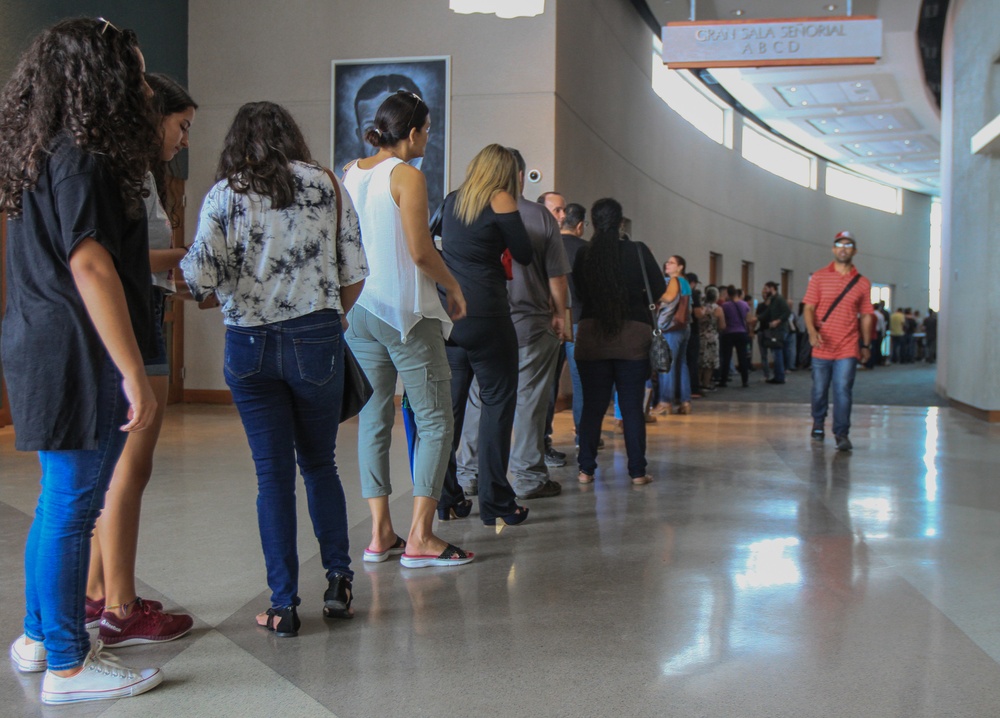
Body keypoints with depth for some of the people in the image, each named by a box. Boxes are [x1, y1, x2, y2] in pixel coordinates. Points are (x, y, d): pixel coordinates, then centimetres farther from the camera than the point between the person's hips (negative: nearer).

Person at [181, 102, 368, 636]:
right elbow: (355, 274, 1)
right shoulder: (327, 185, 4)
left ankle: (283, 606, 8)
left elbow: (200, 276, -8)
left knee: (273, 473, 5)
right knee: (319, 463, 17)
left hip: (249, 345, -1)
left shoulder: (224, 195, 0)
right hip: (317, 340, 1)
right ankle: (338, 580, 11)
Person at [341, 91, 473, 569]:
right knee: (435, 420, 0)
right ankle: (420, 537, -3)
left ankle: (381, 533, 12)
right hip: (406, 312, -7)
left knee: (373, 418, 11)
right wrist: (453, 288, -1)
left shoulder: (349, 174, 10)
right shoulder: (407, 176, -11)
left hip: (357, 309, 7)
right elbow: (420, 251, -16)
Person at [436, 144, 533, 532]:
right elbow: (524, 255, 1)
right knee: (497, 402, 1)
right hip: (485, 315, -6)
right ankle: (495, 504, 1)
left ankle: (446, 499, 15)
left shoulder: (451, 201, 12)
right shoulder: (500, 200, -3)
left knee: (449, 404, 10)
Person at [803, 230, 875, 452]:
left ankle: (842, 434, -5)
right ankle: (818, 424, 32)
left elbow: (866, 316, 12)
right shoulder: (819, 277, 3)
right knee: (819, 390, 10)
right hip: (822, 348, 0)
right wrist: (812, 331, -18)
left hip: (848, 349, 0)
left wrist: (866, 345, 11)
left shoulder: (862, 283, 6)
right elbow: (809, 308, -1)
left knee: (843, 391, -8)